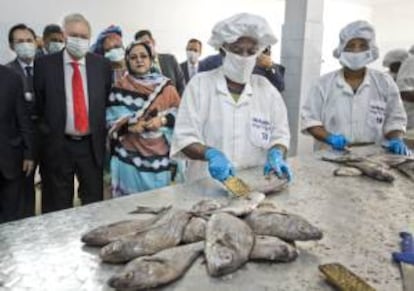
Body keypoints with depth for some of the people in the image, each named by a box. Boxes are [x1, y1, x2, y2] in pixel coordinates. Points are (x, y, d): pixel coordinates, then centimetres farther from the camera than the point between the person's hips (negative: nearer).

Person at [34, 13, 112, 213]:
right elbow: (37, 104, 1)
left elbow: (108, 100, 9)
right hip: (57, 145, -1)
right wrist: (45, 134, -1)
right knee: (57, 206, 11)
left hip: (92, 144, 2)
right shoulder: (44, 64, -3)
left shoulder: (102, 65, 3)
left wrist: (104, 133, 4)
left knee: (94, 202, 12)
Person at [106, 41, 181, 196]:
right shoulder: (120, 87, 3)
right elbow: (112, 120, 0)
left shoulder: (165, 85, 4)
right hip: (130, 155, 0)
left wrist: (162, 120, -15)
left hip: (159, 153, 1)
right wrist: (129, 125, -17)